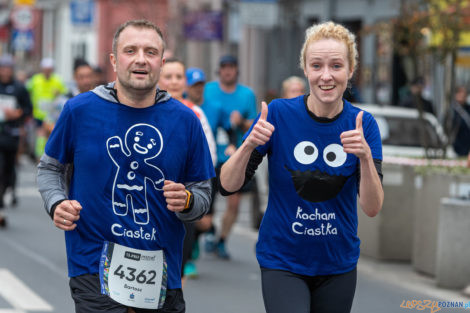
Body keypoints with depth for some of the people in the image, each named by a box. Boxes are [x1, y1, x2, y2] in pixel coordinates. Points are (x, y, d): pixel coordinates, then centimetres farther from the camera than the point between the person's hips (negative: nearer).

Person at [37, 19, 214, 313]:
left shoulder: (185, 120, 1)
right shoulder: (80, 110, -1)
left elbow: (203, 192, 7)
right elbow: (50, 167, 13)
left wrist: (186, 201, -14)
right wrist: (57, 203, -6)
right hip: (96, 270, -2)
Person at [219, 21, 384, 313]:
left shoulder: (363, 124, -6)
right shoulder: (278, 113, -10)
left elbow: (372, 208, -14)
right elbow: (228, 186, -10)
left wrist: (365, 156, -29)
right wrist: (249, 145, -28)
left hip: (338, 264, 3)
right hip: (283, 263, -2)